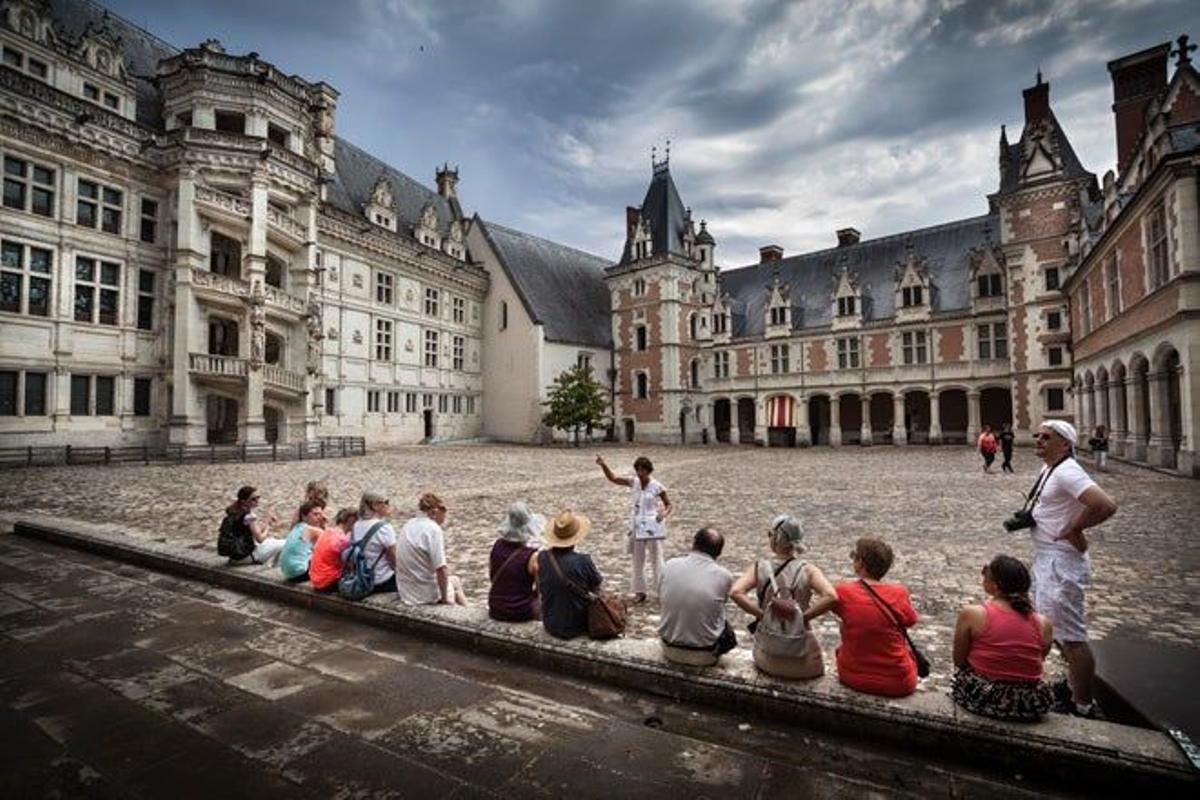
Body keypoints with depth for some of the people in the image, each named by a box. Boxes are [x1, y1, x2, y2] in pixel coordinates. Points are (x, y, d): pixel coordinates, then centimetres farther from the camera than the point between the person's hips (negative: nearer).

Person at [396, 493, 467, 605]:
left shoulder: (408, 525, 4)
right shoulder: (433, 529, -20)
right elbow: (440, 569, -25)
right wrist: (444, 597, -14)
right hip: (425, 595, -8)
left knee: (454, 580, 27)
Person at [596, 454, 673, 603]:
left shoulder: (656, 486, -11)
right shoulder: (633, 482, -1)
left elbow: (669, 505, -4)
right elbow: (613, 479, 0)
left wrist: (664, 513, -25)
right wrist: (603, 465, -14)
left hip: (653, 527, -5)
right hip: (637, 526, 5)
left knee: (656, 560, 3)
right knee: (637, 561, 14)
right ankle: (640, 591, 27)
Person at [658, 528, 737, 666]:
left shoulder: (669, 565, -13)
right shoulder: (724, 575, -19)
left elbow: (661, 596, 2)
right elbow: (723, 601, 0)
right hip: (704, 656, -1)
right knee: (729, 635, 27)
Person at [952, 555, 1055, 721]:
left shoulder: (970, 615, -13)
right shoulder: (1043, 623, -4)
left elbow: (959, 661, -5)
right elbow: (1036, 664, 7)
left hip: (980, 697, -3)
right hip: (1029, 706, 3)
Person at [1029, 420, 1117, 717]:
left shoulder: (1067, 472, -21)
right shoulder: (1049, 469, 9)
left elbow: (1106, 506, -33)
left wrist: (1074, 529, -19)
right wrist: (1027, 517, 4)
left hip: (1061, 562, -11)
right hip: (1046, 558, 11)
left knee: (1070, 636, 0)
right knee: (1056, 629, 24)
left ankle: (1082, 707, 13)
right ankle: (1073, 686, 42)